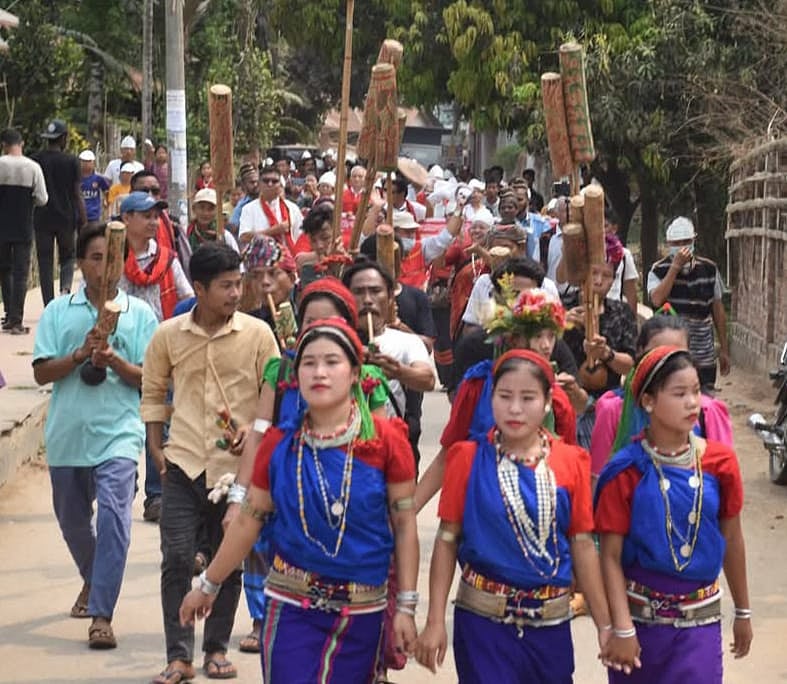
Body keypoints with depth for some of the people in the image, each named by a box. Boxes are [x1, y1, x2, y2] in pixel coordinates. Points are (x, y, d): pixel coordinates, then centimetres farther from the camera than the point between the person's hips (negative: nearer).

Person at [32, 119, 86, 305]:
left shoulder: (35, 160, 1)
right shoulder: (71, 161, -4)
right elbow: (77, 194, -4)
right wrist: (83, 222, 1)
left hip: (42, 219, 1)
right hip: (66, 218, -1)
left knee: (45, 263, 5)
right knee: (67, 258, 15)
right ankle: (65, 287, -13)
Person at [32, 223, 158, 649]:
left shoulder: (139, 314, 2)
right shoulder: (58, 311, 5)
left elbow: (151, 378, -1)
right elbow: (41, 373, -1)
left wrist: (115, 361, -18)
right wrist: (80, 354, -17)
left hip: (118, 432, -3)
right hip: (67, 433, 3)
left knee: (113, 516, -18)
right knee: (72, 519, 18)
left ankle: (102, 616, -18)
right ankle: (93, 581, 47)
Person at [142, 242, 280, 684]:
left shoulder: (257, 333, -3)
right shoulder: (168, 335, 1)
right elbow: (154, 392, 13)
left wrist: (254, 432, -13)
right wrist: (156, 449, 7)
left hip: (237, 465, 0)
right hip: (183, 465, 1)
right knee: (177, 559, -4)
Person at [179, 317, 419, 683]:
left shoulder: (386, 440, -8)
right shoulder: (279, 443, -2)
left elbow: (404, 524, -3)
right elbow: (247, 521, 6)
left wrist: (406, 607, -5)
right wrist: (208, 587, 12)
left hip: (362, 612, 0)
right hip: (291, 606, 0)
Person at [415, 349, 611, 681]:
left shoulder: (571, 463, -1)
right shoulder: (469, 459, -5)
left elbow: (582, 544, 3)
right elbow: (447, 540, -2)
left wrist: (605, 624, 4)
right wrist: (435, 621, -6)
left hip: (550, 622, 2)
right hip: (482, 618, -2)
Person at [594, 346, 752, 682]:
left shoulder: (720, 461, -3)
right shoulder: (626, 470, -11)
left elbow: (731, 539, 7)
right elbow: (610, 555, -10)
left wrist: (743, 612, 14)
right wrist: (622, 628, -15)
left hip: (699, 619, 1)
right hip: (638, 613, -1)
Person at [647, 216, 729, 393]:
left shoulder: (709, 269, 5)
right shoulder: (659, 270, -2)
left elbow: (718, 310, 11)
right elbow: (657, 299, -21)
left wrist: (724, 349, 12)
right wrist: (676, 266, -18)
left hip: (704, 356, 2)